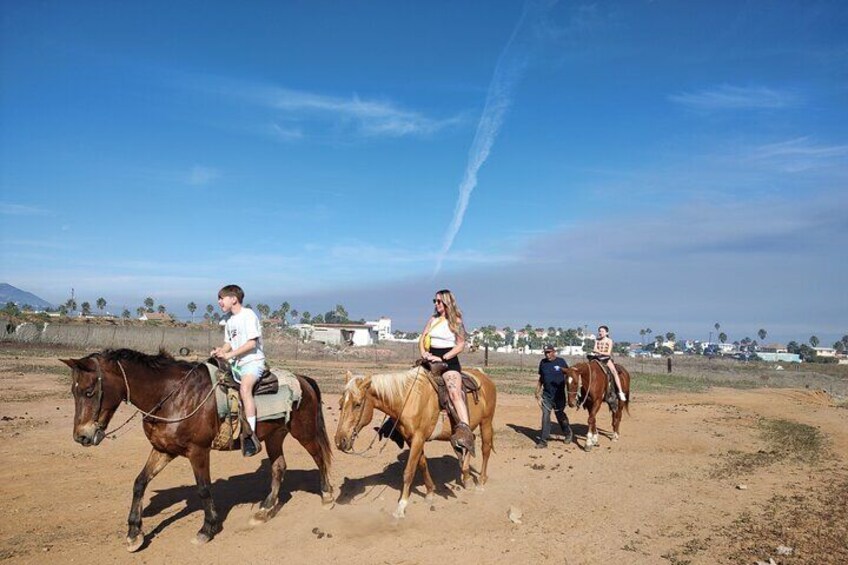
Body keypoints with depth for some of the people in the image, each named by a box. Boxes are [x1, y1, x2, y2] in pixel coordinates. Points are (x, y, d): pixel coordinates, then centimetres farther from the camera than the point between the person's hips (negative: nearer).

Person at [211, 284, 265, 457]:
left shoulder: (248, 315, -9)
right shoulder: (228, 319, 15)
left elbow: (252, 343, -17)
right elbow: (229, 342, 18)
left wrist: (229, 354, -19)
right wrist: (220, 351, -3)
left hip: (253, 361, -10)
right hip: (235, 363, 10)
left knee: (244, 388, -32)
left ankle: (250, 435, -35)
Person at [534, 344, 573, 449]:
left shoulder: (561, 362, -7)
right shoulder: (543, 363, 2)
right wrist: (537, 391, 7)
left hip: (559, 395, -2)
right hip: (546, 395, 2)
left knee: (560, 416, 13)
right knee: (545, 416, -2)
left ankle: (568, 433, 39)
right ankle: (543, 441, 2)